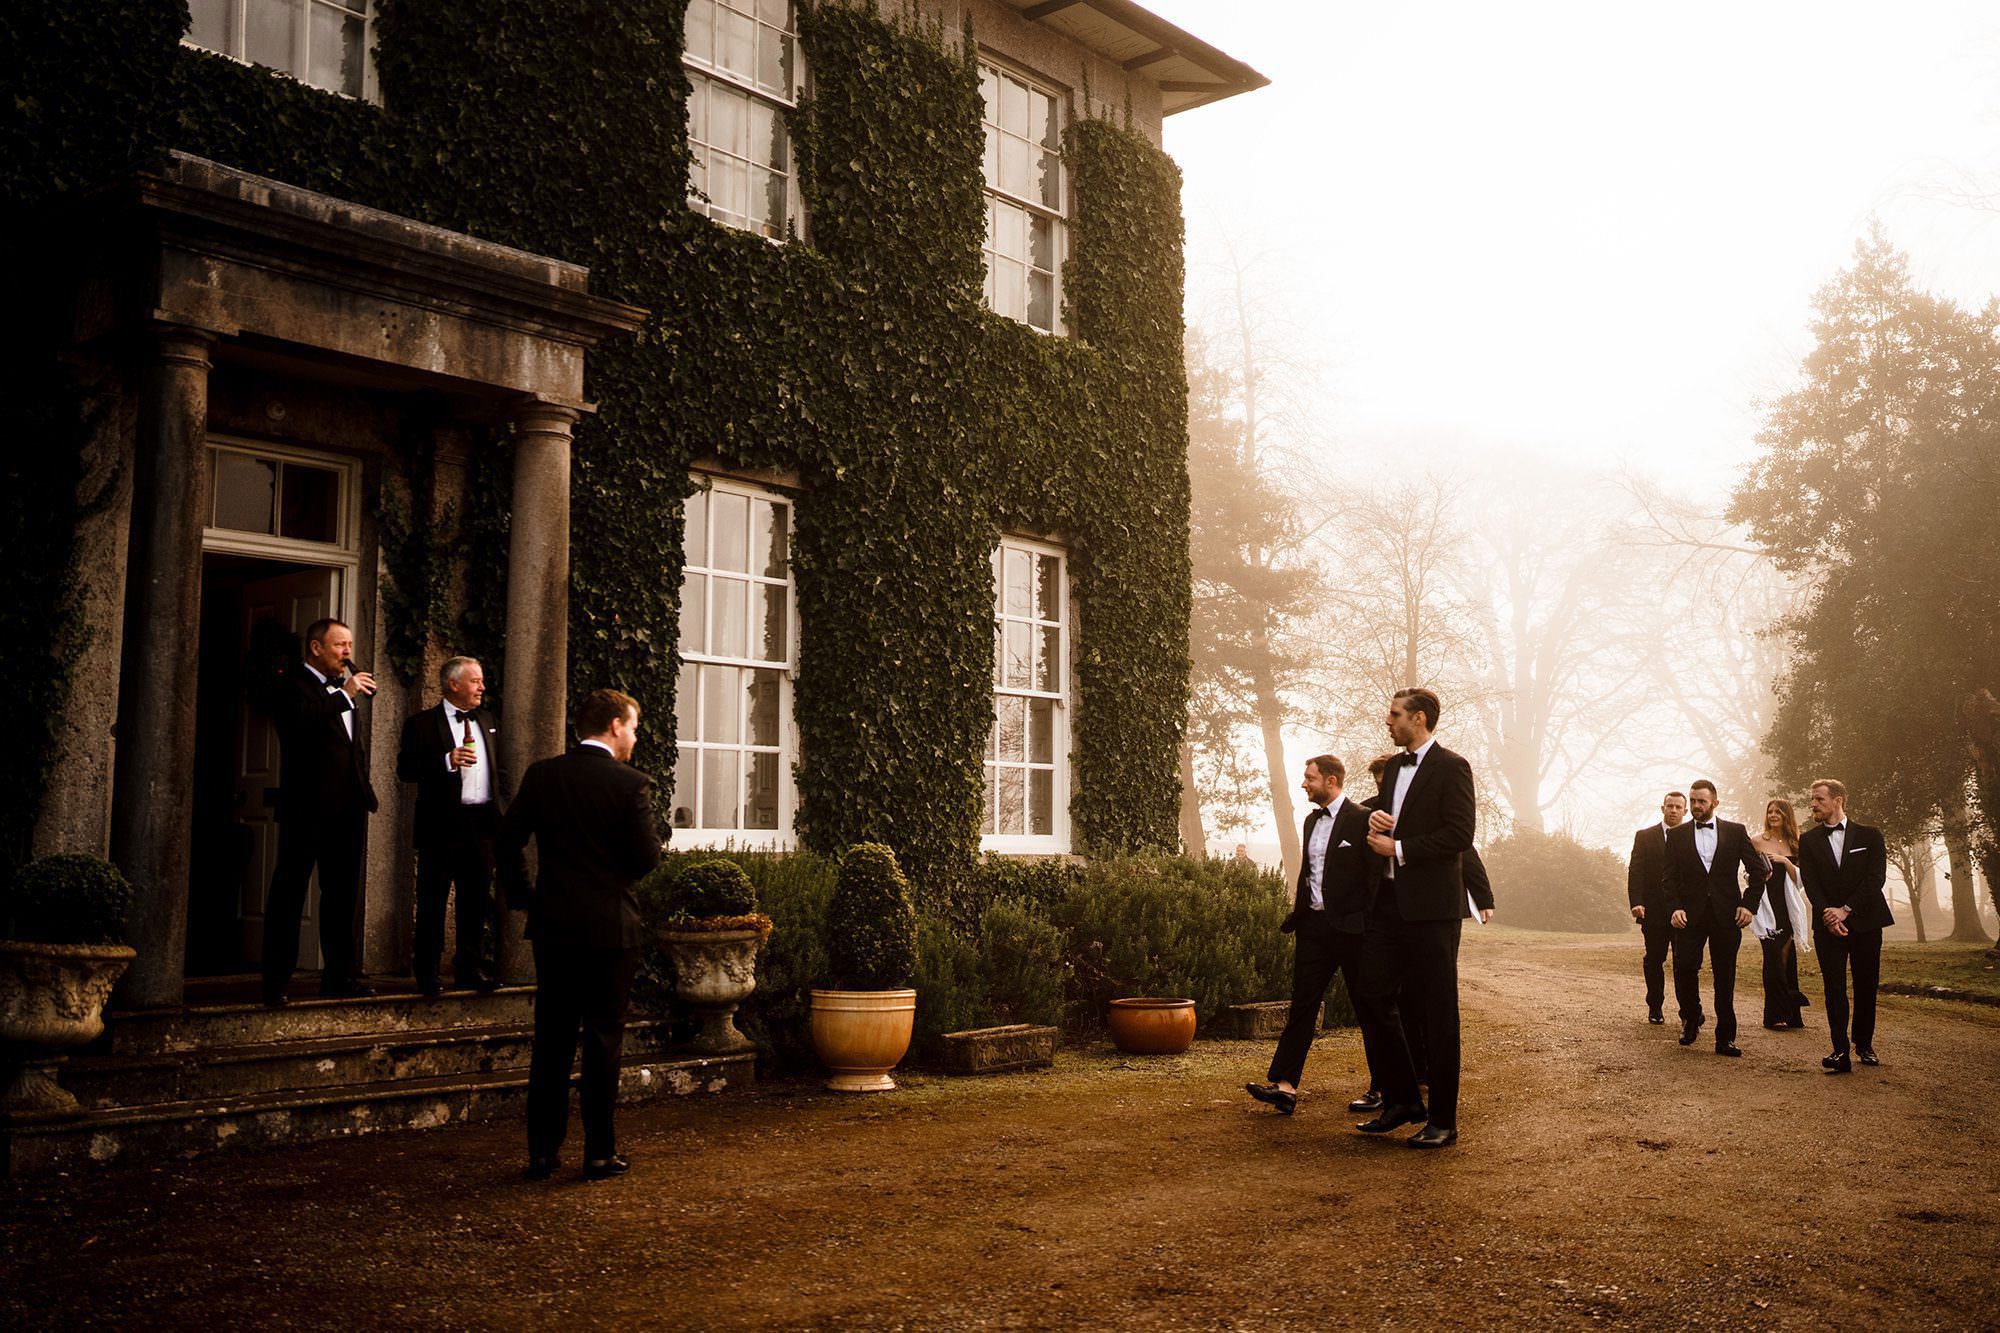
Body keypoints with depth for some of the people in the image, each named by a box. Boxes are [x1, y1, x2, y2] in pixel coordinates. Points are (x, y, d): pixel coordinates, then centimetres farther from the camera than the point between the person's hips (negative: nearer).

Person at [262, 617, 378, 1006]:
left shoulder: (340, 689, 19)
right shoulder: (291, 683, -5)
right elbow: (301, 721, -27)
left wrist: (361, 792, 18)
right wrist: (345, 694, -20)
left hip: (346, 807, 8)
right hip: (307, 807, -8)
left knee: (342, 893, 11)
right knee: (289, 893, -2)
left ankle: (339, 974, 18)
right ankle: (276, 982, 2)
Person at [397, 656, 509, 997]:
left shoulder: (486, 721, 16)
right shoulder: (421, 723, -2)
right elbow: (405, 769, -10)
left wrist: (503, 809, 11)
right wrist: (448, 761, -21)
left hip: (481, 824, 5)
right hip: (441, 824, -5)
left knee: (477, 901, 10)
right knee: (432, 902, 1)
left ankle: (469, 968, 20)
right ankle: (426, 974, 8)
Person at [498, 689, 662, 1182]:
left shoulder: (541, 775, 2)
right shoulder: (631, 784, -10)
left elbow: (508, 839, 2)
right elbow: (647, 858, -12)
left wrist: (521, 896, 12)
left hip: (553, 924, 4)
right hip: (610, 926, -4)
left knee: (551, 1040, 11)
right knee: (603, 1040, 5)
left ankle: (542, 1153, 14)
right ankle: (600, 1153, 9)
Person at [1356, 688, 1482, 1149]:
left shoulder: (1451, 767, -9)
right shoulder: (1394, 767, 16)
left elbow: (1460, 835, -16)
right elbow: (1379, 809, 26)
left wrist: (1398, 848, -14)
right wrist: (1376, 817, 1)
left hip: (1430, 906, -8)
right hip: (1389, 901, 8)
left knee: (1437, 1013, 0)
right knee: (1374, 995, 7)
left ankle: (1443, 1120, 8)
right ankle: (1401, 1099, 21)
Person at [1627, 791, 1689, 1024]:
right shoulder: (1644, 837, 6)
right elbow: (1635, 872, 0)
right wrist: (1636, 902, -13)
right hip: (1654, 911, 0)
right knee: (1654, 961, 7)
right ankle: (1655, 1008, 18)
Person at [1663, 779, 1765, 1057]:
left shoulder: (1736, 832, 6)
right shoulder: (1677, 836, 8)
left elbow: (1757, 870, 8)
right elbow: (1670, 877, 5)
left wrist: (1749, 904, -3)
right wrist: (1675, 908, -9)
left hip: (1726, 916, 0)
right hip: (1690, 915, 0)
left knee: (1725, 977, 3)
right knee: (1684, 967, -13)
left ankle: (1725, 1038, 10)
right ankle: (1691, 1018, 13)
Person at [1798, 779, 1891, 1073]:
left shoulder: (1869, 836, 4)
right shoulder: (1808, 841, 8)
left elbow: (1876, 878, -6)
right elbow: (1810, 884, 0)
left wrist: (1845, 910, -14)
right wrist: (1829, 915, -15)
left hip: (1864, 921, 0)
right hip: (1828, 924, 0)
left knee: (1867, 985, 6)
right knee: (1834, 988, -6)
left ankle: (1863, 1043, 23)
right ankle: (1841, 1052, -10)